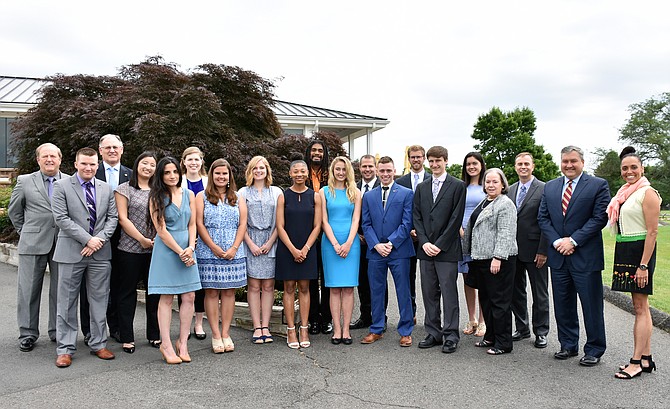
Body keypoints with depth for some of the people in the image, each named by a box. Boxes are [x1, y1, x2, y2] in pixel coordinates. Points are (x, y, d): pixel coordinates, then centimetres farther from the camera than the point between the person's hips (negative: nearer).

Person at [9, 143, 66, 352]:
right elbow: (13, 210, 14)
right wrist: (25, 231, 12)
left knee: (60, 290, 7)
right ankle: (27, 334, 16)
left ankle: (57, 331, 19)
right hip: (33, 244, 0)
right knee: (29, 290, 5)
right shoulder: (25, 181, 5)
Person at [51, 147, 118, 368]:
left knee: (99, 301, 9)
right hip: (71, 252, -3)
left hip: (100, 253, 3)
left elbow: (113, 217, 7)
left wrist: (100, 239, -9)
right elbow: (61, 218, -9)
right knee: (67, 302, 4)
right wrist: (88, 239, -14)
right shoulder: (61, 186, -1)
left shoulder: (106, 189, 10)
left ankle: (98, 344, 20)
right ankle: (65, 349, 14)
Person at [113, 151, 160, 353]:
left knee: (155, 291, 7)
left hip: (155, 249, 4)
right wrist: (142, 239, -11)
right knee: (128, 292, 4)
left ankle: (154, 335, 18)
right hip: (130, 249, -3)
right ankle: (127, 338, 12)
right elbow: (122, 218, -5)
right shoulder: (124, 189, 2)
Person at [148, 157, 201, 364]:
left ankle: (183, 343, 12)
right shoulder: (157, 198, -3)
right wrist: (180, 252, -11)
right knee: (166, 298, 0)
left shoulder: (189, 195, 9)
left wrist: (190, 248, -7)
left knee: (189, 297, 1)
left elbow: (192, 225, 8)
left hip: (187, 249, 4)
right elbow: (161, 231, -8)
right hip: (166, 249, -4)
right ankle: (166, 345, 7)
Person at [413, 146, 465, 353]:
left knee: (449, 293, -1)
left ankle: (450, 336, 7)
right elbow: (417, 217, 9)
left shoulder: (458, 186, -1)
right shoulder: (421, 187, 13)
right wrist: (424, 242, -4)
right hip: (426, 249, 5)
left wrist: (440, 245, -11)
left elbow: (456, 218, -7)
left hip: (447, 250, -5)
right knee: (429, 293, 9)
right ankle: (434, 333, 19)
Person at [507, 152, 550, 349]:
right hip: (513, 250, 6)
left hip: (535, 250, -5)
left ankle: (541, 332, 20)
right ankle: (522, 328, 27)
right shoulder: (510, 190, 10)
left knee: (540, 294, 7)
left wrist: (543, 251, -15)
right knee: (516, 291, 13)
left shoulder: (544, 189, -8)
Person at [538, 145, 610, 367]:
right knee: (563, 305, 12)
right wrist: (556, 241, -7)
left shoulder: (598, 185, -3)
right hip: (558, 256, 5)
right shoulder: (550, 187, 11)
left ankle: (594, 350, 17)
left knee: (591, 306, 4)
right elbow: (543, 217, 8)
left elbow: (600, 218, -10)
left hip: (586, 256, -4)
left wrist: (573, 240, -15)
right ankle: (568, 345, 26)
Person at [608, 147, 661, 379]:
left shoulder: (647, 193, -11)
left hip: (640, 251, -9)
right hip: (625, 252, 9)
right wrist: (622, 260, 15)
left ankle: (637, 362, 0)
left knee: (640, 308, -4)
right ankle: (646, 358, 18)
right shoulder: (624, 193, 15)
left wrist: (644, 265, -20)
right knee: (640, 306, 11)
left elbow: (652, 232, -15)